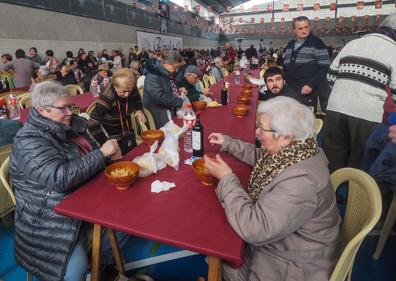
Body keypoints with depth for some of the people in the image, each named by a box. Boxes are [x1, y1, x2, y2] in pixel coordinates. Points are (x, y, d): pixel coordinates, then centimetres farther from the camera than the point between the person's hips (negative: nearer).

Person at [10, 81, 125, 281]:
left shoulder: (66, 127, 6)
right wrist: (101, 153, -25)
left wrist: (110, 152, -2)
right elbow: (60, 178, -32)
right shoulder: (29, 142, -18)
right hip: (49, 220, -8)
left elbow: (85, 159, 20)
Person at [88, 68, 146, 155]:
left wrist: (139, 109, -7)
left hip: (128, 136, 5)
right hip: (113, 139, -5)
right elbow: (92, 125, -30)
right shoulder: (107, 98, -30)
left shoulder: (133, 90, -14)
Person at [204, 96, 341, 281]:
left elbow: (253, 229, -36)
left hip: (294, 263, -7)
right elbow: (262, 157, 11)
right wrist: (227, 143, 4)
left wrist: (226, 178, -30)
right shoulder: (292, 150, -11)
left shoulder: (300, 181, -37)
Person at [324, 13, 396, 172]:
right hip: (368, 113, -4)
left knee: (334, 157, 15)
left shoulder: (352, 44, 17)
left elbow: (331, 75, 16)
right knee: (359, 162, 8)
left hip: (336, 107, 4)